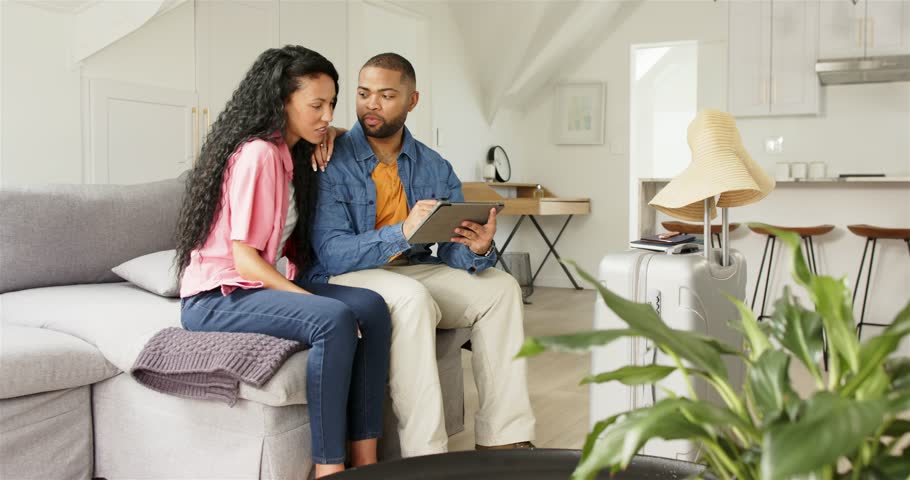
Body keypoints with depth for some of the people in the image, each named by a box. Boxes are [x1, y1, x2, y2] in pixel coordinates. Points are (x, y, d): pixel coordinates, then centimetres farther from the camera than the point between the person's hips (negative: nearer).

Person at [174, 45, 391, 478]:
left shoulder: (291, 154, 11)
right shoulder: (258, 153, -16)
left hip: (256, 287, 9)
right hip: (215, 299, -9)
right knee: (334, 320, -32)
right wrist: (314, 299, -23)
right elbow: (245, 260, -19)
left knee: (371, 307, -13)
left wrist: (328, 136, 13)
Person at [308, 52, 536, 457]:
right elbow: (332, 254, -21)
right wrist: (403, 233, -35)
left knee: (500, 287, -10)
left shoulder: (435, 169, 4)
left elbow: (453, 253, 0)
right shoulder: (332, 162, -12)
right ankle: (424, 453, -29)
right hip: (345, 278, -6)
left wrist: (477, 249, -25)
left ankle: (503, 439, -8)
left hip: (414, 271, 6)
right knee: (413, 297, -34)